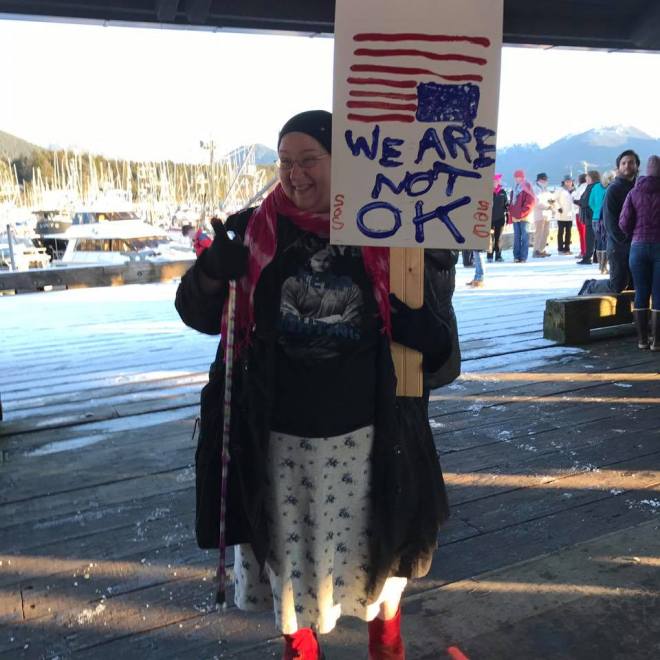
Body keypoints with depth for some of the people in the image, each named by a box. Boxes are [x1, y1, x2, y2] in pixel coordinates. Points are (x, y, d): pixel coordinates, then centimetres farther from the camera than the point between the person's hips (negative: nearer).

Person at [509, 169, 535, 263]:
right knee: (516, 237, 6)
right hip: (515, 218, 6)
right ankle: (516, 257, 9)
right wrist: (512, 214, 6)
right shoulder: (514, 189, 17)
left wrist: (520, 215, -15)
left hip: (524, 217, -6)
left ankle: (523, 257, -3)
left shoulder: (527, 190, -4)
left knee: (524, 237, -3)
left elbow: (529, 204, -11)